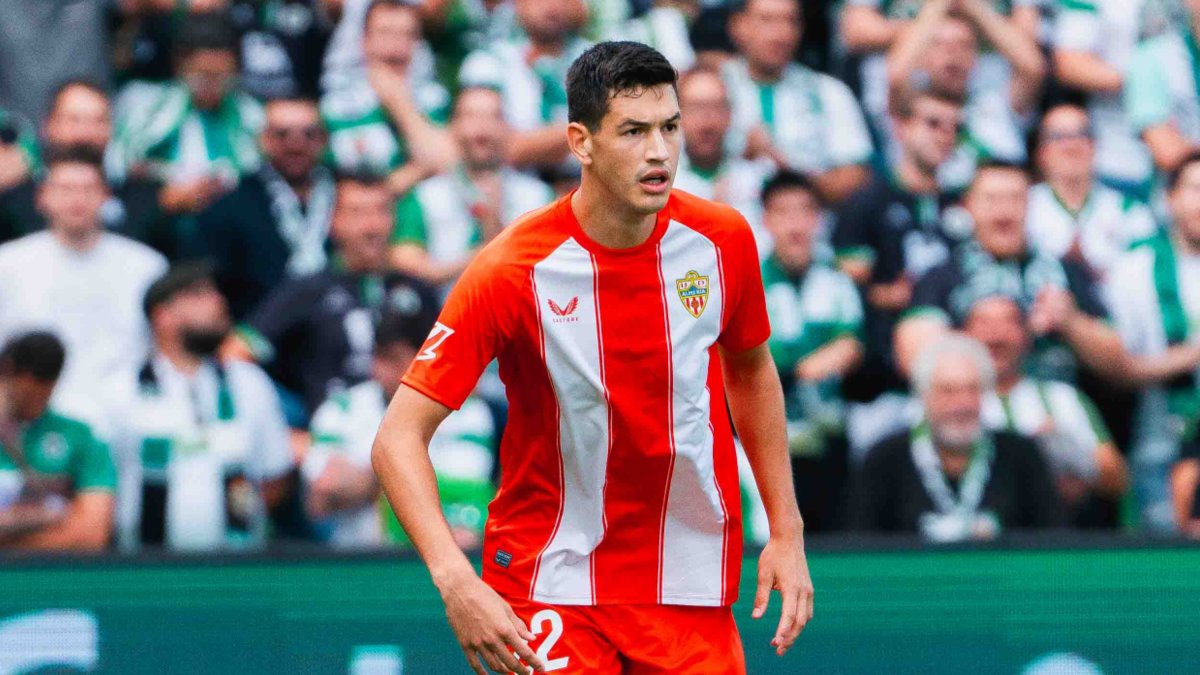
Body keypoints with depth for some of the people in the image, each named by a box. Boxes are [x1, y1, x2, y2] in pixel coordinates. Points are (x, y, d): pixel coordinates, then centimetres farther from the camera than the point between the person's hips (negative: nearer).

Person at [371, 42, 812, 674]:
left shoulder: (723, 241, -5)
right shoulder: (512, 270, -17)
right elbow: (398, 437, -17)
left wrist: (786, 531, 10)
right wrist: (454, 580, -30)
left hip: (693, 593, 3)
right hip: (551, 591, -3)